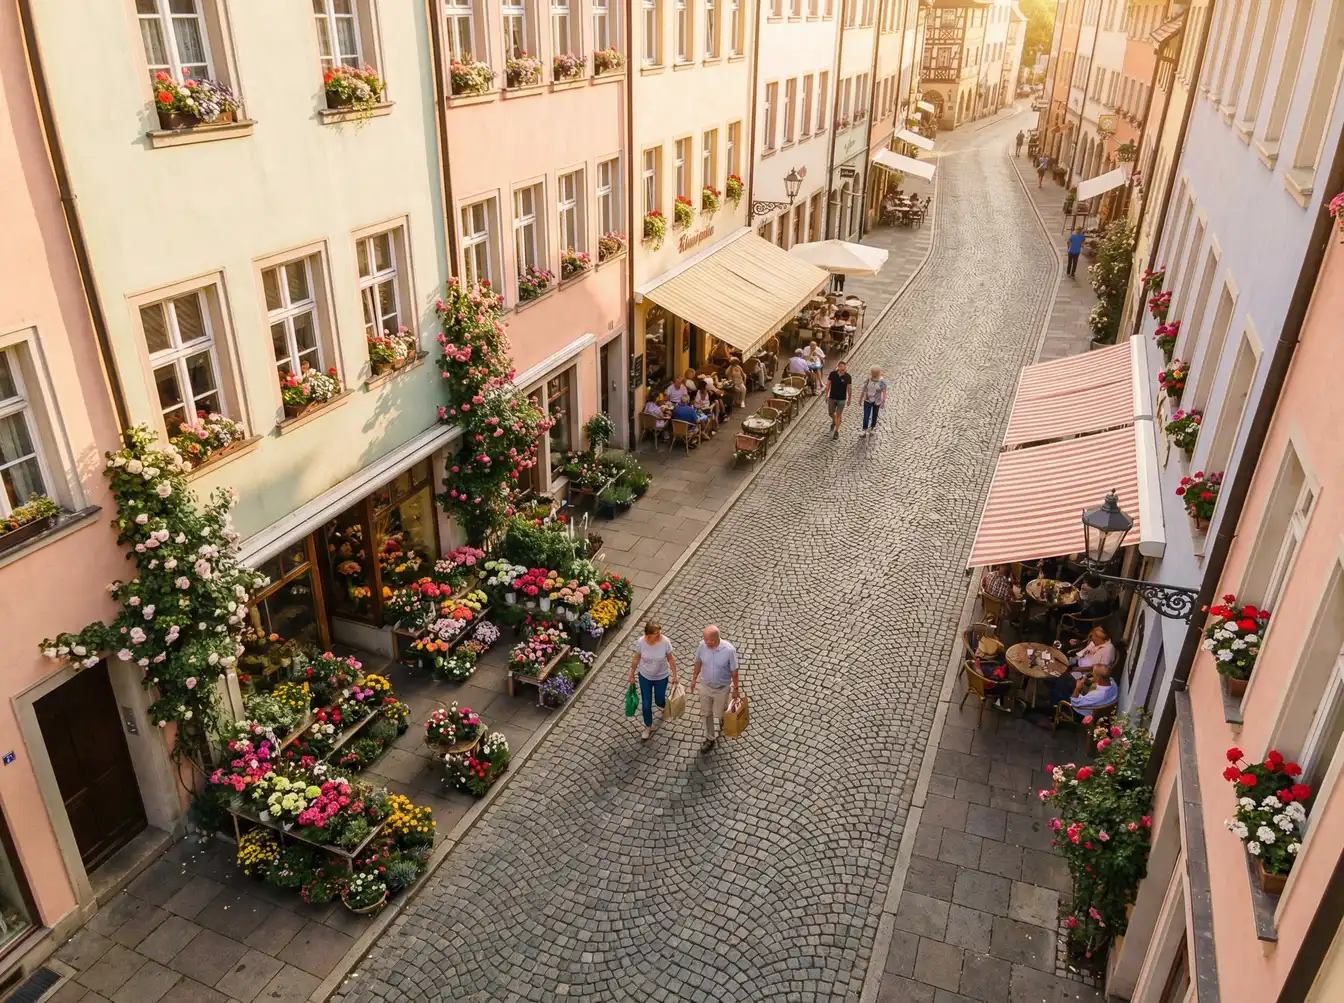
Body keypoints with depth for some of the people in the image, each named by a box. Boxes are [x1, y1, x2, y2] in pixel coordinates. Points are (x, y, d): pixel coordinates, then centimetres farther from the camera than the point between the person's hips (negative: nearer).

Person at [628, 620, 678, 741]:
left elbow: (671, 659, -11)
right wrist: (632, 674, 3)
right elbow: (636, 659, -7)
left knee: (659, 701, 20)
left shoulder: (665, 642, -26)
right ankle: (648, 727, 38)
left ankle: (663, 705, 59)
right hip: (645, 677, 0)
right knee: (646, 704, 12)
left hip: (661, 677, 0)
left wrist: (674, 675, -4)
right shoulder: (640, 642, -24)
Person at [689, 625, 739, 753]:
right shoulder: (702, 645, -19)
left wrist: (735, 688, -6)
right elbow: (698, 662, 1)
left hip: (722, 688, -3)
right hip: (706, 686, 3)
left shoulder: (729, 650, -30)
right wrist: (694, 679, 10)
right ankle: (710, 738, 35)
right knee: (706, 713, 15)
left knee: (718, 714, 13)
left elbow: (734, 671, -16)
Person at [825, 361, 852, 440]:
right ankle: (834, 422, 50)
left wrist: (849, 399, 1)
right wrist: (826, 396, 1)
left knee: (838, 415, 5)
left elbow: (849, 388, -4)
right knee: (830, 413, 16)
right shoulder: (832, 374, -11)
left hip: (841, 399, -2)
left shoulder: (848, 377, -13)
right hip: (832, 398, 2)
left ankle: (836, 431, 18)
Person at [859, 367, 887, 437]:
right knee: (866, 416, -7)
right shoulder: (868, 380, -5)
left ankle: (873, 427, 38)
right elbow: (864, 390, 4)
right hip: (867, 400, 1)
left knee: (874, 415, 17)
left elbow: (884, 392, -11)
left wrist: (883, 402, -16)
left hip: (877, 402, -1)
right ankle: (864, 432, -6)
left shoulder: (882, 381, -12)